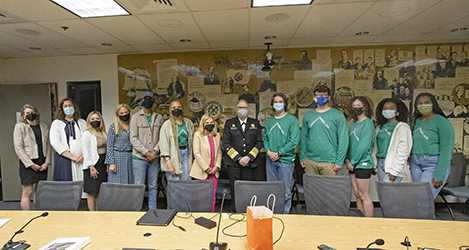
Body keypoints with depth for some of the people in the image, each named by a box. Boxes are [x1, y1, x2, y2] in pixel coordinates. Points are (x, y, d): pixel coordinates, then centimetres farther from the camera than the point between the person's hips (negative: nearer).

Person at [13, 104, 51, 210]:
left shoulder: (44, 127, 12)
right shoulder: (20, 126, -1)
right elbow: (18, 148, -7)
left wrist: (47, 162, -1)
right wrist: (31, 164, -12)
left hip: (42, 164, 4)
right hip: (27, 164, -4)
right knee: (27, 192, -3)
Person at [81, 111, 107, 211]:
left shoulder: (103, 133, 14)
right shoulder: (87, 134, -7)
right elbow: (86, 153, -12)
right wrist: (91, 167, -18)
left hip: (103, 164, 7)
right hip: (93, 165, -7)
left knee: (99, 192, 11)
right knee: (92, 192, -1)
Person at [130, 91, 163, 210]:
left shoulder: (158, 117, 9)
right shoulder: (136, 116, 1)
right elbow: (133, 138, -6)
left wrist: (155, 151, -10)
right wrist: (146, 152, -13)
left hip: (154, 157, 3)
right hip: (139, 157, -2)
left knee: (153, 187, 11)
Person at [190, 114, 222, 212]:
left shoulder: (217, 135, 11)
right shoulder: (198, 134, -3)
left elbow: (219, 152, 12)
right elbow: (196, 153, -8)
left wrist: (217, 166, -1)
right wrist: (206, 168, -10)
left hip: (214, 171, 4)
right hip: (202, 171, -3)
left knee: (212, 197, 5)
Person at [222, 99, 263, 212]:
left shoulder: (255, 123, 11)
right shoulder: (229, 123, 8)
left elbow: (259, 142, 5)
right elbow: (225, 143, 0)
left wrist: (249, 157, -8)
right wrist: (238, 158, -9)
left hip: (250, 163, 1)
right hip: (234, 163, -1)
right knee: (235, 190, 2)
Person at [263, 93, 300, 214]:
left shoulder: (292, 120, -3)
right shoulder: (269, 121, 13)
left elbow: (294, 141, -10)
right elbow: (265, 138, 13)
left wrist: (279, 153, -13)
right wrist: (269, 152, -6)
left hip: (285, 160, -4)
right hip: (270, 160, 5)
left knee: (285, 191, 2)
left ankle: (285, 214, 18)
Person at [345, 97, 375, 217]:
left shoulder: (368, 123, -9)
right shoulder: (353, 124, 15)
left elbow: (364, 145, -16)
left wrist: (353, 161, -13)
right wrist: (347, 160, 1)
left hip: (363, 163, -8)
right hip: (353, 164, 8)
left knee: (364, 196, -1)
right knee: (357, 195, 13)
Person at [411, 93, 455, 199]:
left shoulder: (442, 122, -6)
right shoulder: (417, 121, 11)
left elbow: (446, 151, -12)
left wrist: (439, 175, -17)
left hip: (434, 165, -5)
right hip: (416, 163, 5)